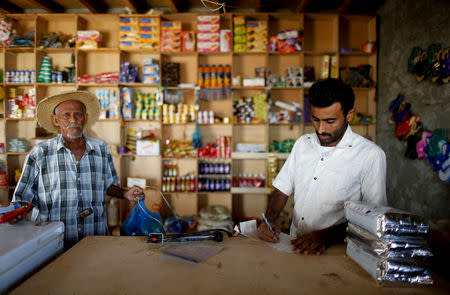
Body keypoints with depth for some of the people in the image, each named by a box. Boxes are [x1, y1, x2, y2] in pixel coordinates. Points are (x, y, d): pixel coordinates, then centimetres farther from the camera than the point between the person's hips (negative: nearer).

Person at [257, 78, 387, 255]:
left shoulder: (371, 155, -6)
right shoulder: (303, 143, 12)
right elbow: (282, 189, 14)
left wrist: (326, 236, -20)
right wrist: (269, 219, -4)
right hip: (294, 245, 4)